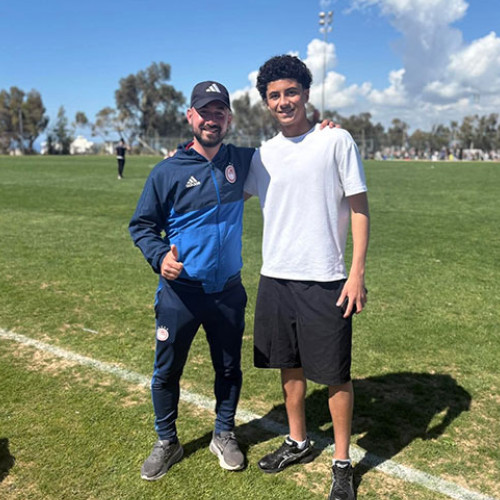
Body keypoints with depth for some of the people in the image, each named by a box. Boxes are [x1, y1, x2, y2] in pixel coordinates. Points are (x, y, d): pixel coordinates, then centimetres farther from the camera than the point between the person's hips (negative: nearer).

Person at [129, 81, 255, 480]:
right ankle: (167, 443, 33)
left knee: (229, 369, 16)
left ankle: (224, 435, 39)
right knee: (167, 371, 9)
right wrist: (160, 256, -18)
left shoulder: (242, 161, 2)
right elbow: (141, 224, 1)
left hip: (229, 292, 2)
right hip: (179, 292, -2)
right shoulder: (167, 172, -6)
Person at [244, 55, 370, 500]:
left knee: (335, 374, 4)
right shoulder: (263, 155, 8)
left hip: (324, 280, -4)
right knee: (290, 365, 17)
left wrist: (357, 272, -11)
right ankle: (298, 443, 37)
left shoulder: (337, 141, -4)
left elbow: (359, 208, -5)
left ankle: (342, 463, 23)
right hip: (275, 278, 5)